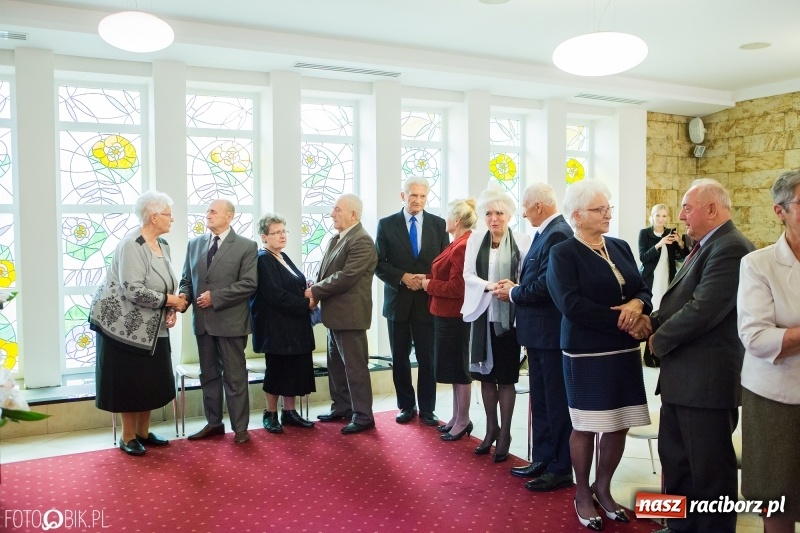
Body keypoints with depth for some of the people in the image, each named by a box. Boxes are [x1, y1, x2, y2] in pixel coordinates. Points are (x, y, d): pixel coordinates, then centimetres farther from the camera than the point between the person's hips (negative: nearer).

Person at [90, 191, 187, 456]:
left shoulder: (162, 245, 5)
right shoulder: (131, 245, -20)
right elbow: (134, 291, -27)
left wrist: (170, 311, -6)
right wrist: (169, 301, -20)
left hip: (151, 327, 8)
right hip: (126, 325, -8)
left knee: (151, 380, 13)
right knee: (130, 381, 3)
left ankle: (143, 432, 26)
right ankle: (128, 437, 18)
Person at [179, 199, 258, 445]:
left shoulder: (246, 246, -5)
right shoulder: (194, 244, 11)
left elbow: (248, 284, -13)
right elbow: (186, 280, 14)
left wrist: (215, 297, -18)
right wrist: (184, 297, -8)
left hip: (230, 321, -5)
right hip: (202, 320, 5)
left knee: (234, 377, 3)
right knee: (208, 375, 14)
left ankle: (240, 428, 14)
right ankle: (214, 423, 27)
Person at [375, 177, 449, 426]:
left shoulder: (438, 224, 5)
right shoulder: (386, 224, 2)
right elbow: (379, 263, -1)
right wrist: (402, 278, -14)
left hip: (428, 300, 0)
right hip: (398, 300, 0)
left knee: (428, 358, 3)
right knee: (400, 358, 9)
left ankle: (427, 408, 17)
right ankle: (406, 406, 24)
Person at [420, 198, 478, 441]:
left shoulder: (461, 247, -20)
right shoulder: (459, 244, 12)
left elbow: (456, 287, -23)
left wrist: (429, 285, -11)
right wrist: (429, 279, 2)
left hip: (453, 317, -10)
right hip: (450, 314, 10)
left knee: (458, 369, 1)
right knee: (455, 367, 16)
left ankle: (463, 421, 14)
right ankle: (457, 417, 27)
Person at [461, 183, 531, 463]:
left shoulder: (521, 241, -3)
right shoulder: (475, 240, 6)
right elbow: (468, 274, -1)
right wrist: (488, 286, -18)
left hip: (509, 315, -3)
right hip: (483, 314, 3)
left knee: (506, 376, 5)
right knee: (485, 373, 11)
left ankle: (505, 434, 19)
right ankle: (491, 429, 27)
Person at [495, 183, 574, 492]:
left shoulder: (557, 234, -19)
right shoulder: (545, 232, 11)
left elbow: (545, 286, -25)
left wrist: (513, 293, -11)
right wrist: (515, 286, -1)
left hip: (551, 332, -10)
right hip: (538, 331, 10)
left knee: (557, 403, 3)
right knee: (540, 400, 18)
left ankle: (561, 469, 16)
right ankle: (543, 460, 31)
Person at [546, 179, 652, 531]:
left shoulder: (620, 247, 10)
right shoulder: (563, 253, -8)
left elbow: (643, 288, 8)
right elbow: (571, 304, -19)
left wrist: (637, 304, -15)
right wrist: (619, 320, -20)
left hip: (624, 351, 6)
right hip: (587, 354, -6)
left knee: (619, 425, 11)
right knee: (585, 427, 5)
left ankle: (603, 488, 32)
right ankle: (583, 495, 25)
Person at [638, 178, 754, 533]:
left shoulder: (730, 248, -19)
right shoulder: (704, 248, 14)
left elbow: (702, 309, -27)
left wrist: (659, 340, -13)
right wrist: (652, 321, -1)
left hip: (707, 378, -11)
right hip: (682, 376, 11)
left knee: (710, 466, 5)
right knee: (675, 457, 21)